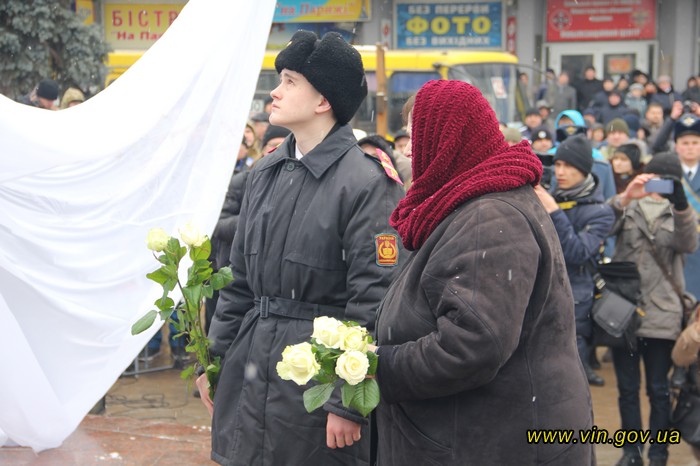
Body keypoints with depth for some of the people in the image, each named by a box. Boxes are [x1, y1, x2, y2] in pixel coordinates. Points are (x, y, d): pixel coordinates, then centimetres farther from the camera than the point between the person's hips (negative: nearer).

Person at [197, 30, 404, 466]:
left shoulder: (367, 182, -13)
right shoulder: (266, 172, 10)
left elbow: (374, 302, -16)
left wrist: (349, 402, -17)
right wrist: (214, 357, 12)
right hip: (250, 371, 7)